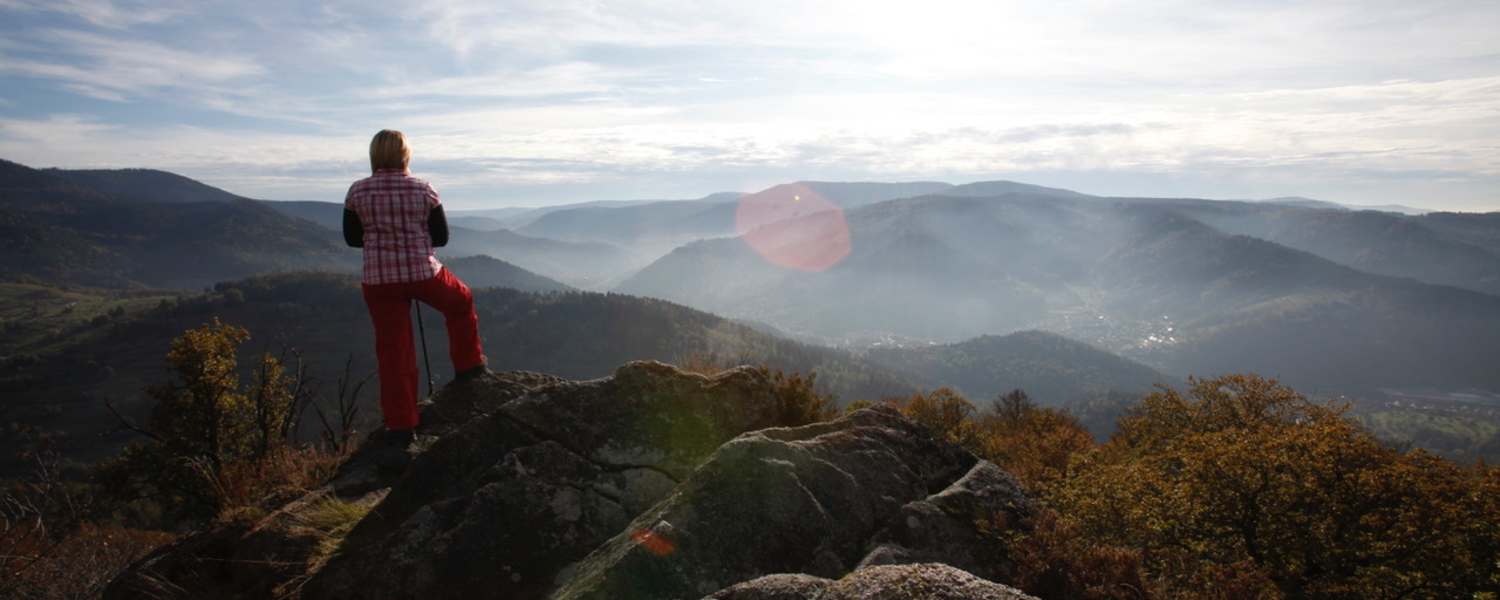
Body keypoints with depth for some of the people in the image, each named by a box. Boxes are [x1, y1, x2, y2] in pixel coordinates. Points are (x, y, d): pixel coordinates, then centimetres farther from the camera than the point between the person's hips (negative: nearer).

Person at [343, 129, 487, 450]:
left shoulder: (358, 192, -1)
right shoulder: (423, 190, -4)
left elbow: (352, 238, 9)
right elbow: (441, 237, 2)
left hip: (379, 279, 1)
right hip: (423, 274, -1)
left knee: (393, 351, 7)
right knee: (461, 302, 29)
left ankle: (401, 426, 12)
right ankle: (468, 367, 38)